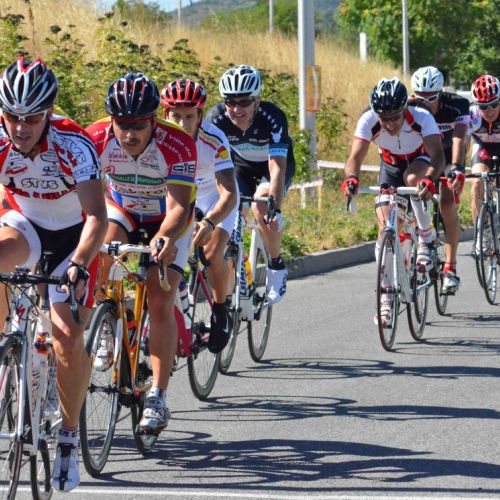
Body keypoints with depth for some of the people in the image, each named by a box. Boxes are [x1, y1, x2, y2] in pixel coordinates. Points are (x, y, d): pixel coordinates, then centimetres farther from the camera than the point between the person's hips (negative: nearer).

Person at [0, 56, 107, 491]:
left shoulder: (73, 144, -31)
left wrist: (78, 268, -51)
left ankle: (69, 438, 5)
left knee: (69, 339, -13)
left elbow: (96, 216, -37)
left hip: (72, 234, -2)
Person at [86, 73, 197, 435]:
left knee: (160, 304, -16)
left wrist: (166, 238, -56)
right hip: (121, 212, 2)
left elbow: (179, 206, -36)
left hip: (168, 224, -2)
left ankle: (158, 398, -8)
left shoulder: (178, 146, -31)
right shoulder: (96, 140, -26)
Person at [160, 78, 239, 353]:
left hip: (216, 198, -3)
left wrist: (209, 222, -59)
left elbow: (229, 194, -42)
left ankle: (221, 310, 2)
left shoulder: (214, 141, -36)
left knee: (211, 252, -22)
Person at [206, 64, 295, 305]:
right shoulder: (216, 118, -28)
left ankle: (277, 267, -8)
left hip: (273, 164, -3)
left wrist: (275, 209, -53)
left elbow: (277, 167, -41)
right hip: (240, 166, 3)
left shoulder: (273, 117, -35)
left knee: (262, 209, -31)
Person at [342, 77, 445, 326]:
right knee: (385, 228, -11)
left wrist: (430, 179, -65)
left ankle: (426, 236, -14)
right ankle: (386, 293, 0)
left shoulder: (421, 118, -35)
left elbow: (437, 154, -45)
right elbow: (355, 157, -37)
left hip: (420, 161, -2)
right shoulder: (368, 121, -30)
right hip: (390, 165, 2)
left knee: (413, 179, -38)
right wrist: (351, 178, -59)